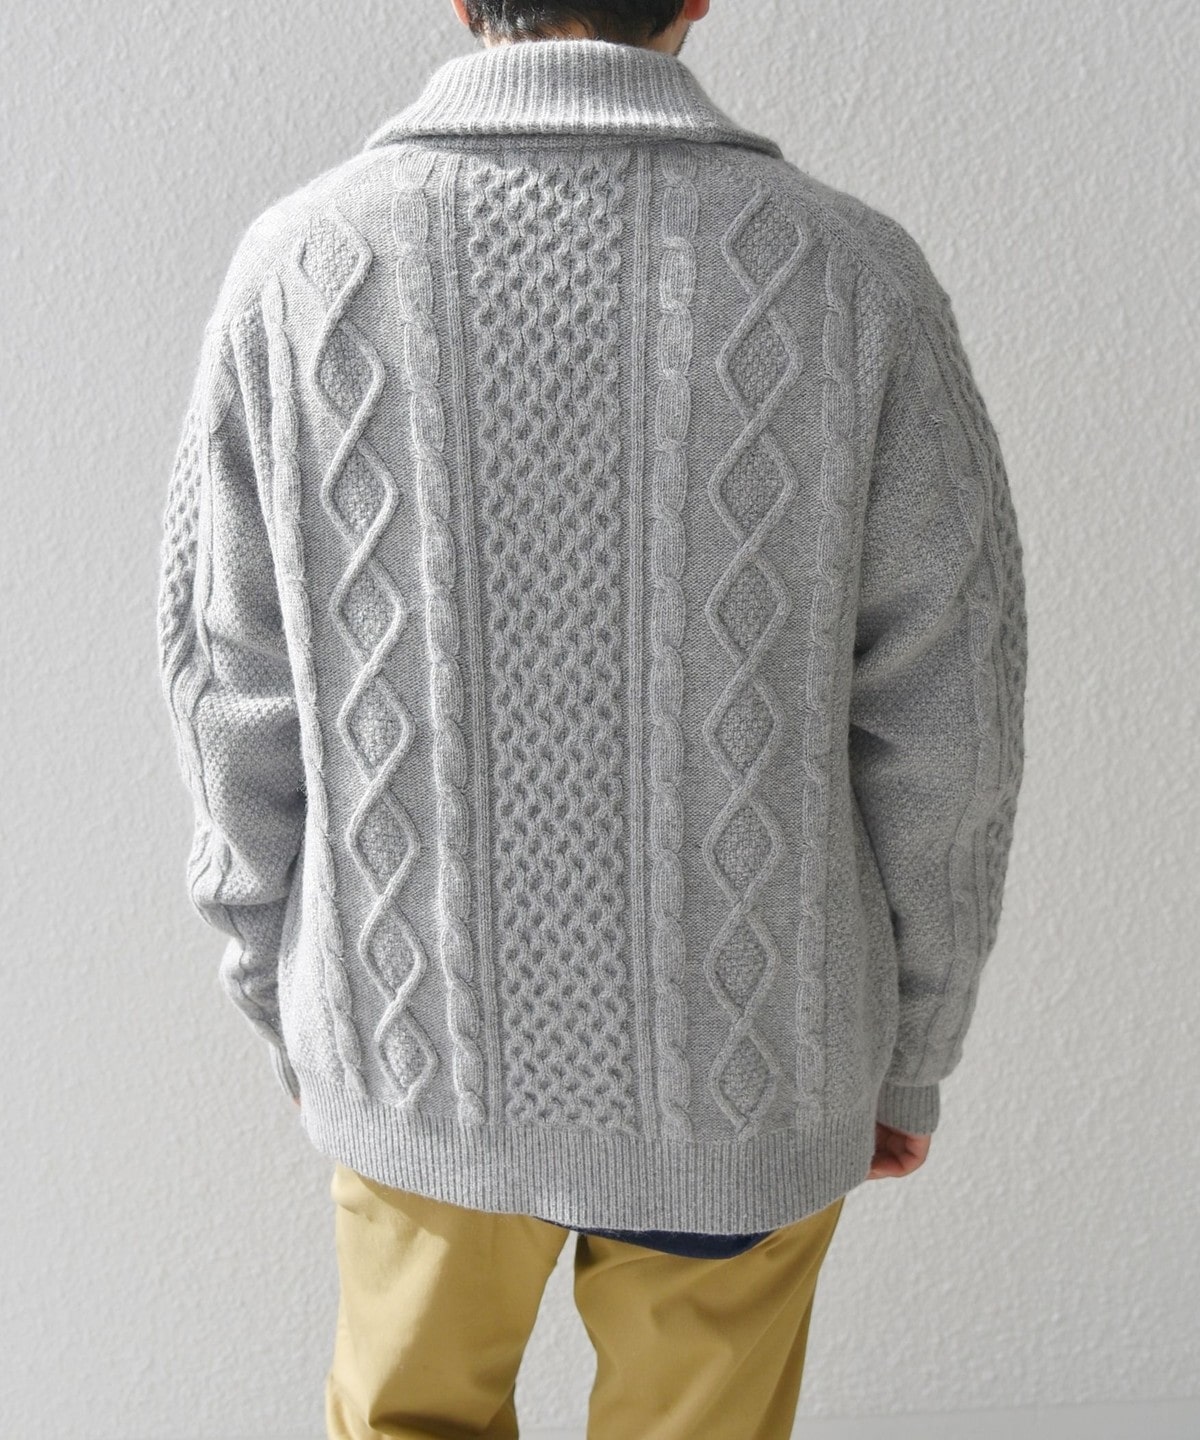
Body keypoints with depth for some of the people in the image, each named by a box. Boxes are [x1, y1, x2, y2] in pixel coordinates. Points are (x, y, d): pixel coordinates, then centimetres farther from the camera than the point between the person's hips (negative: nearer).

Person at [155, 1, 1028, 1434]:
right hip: (738, 1069, 0)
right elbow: (941, 738, -11)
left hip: (421, 1047, 1)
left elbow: (243, 723, -7)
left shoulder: (298, 270, -13)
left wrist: (291, 1012, 10)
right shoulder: (855, 278, -16)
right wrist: (910, 1054, 5)